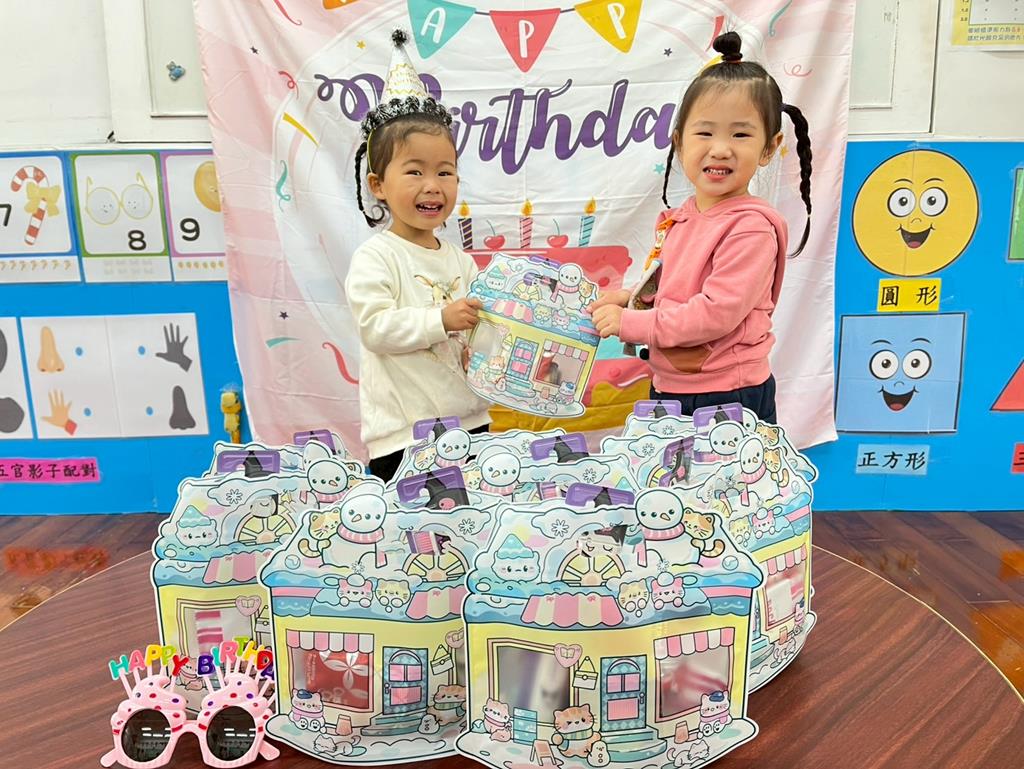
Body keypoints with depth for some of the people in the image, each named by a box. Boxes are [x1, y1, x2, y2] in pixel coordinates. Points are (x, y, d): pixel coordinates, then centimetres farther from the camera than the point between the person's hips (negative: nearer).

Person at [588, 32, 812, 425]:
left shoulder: (752, 227, -18)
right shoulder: (677, 219, 6)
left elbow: (716, 313, -25)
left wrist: (630, 323, -20)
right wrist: (633, 299, 1)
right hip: (668, 391, 7)